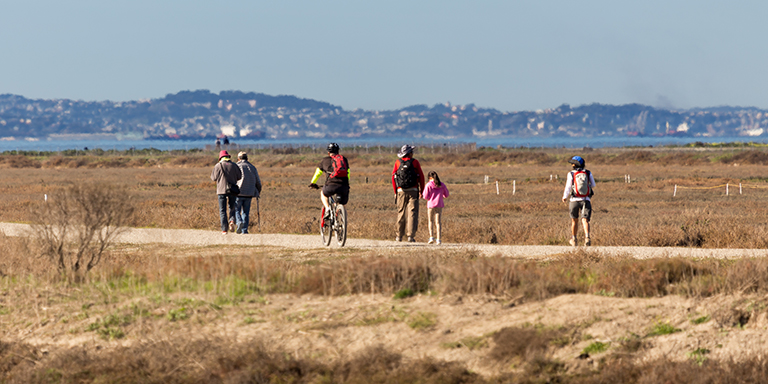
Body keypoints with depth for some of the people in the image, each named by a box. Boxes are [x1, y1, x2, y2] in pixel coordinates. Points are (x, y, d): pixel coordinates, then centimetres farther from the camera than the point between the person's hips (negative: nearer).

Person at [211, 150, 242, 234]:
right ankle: (232, 220, -14)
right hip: (232, 190, 2)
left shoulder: (218, 166, -4)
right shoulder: (234, 166, 1)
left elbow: (213, 178, 0)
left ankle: (224, 229, -3)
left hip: (222, 190, -1)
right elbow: (239, 177, 3)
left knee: (222, 210, 3)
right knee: (232, 207, 15)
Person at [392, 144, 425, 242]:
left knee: (401, 213, 11)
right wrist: (421, 190, 10)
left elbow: (393, 177, 5)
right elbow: (421, 177, 0)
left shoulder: (398, 162, 4)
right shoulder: (415, 162, -1)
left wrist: (395, 191, 13)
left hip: (401, 191, 2)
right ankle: (410, 236, -10)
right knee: (412, 213, -2)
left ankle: (399, 235, 14)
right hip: (413, 190, -2)